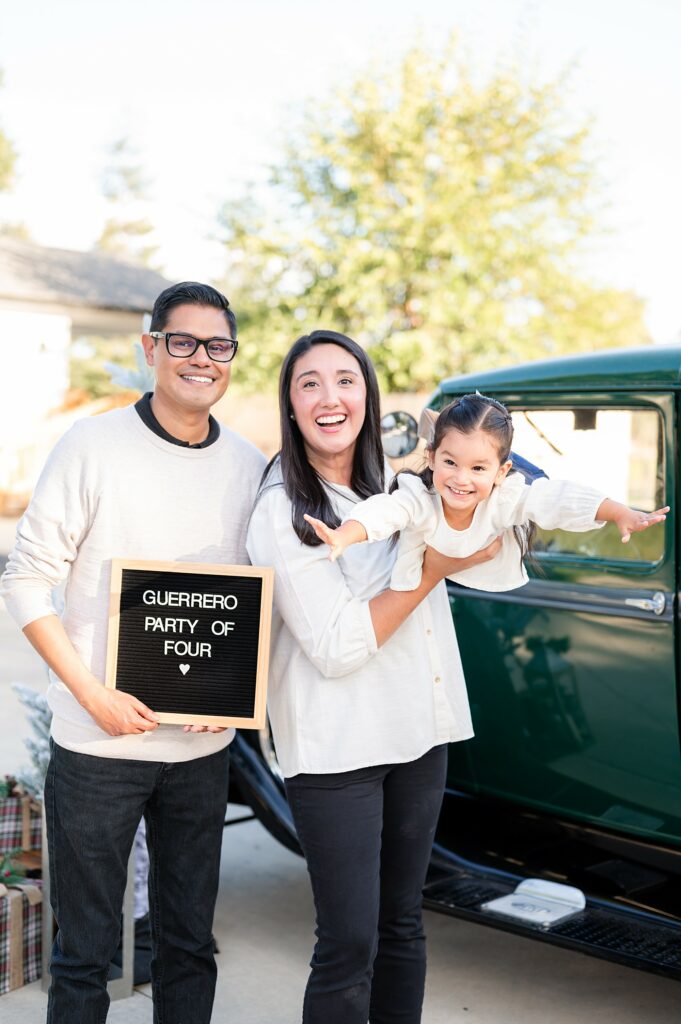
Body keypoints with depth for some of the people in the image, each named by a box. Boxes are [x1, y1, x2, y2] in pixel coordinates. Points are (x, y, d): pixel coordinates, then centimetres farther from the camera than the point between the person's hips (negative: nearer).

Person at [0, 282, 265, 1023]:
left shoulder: (251, 467, 4)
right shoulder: (93, 446, -7)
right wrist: (93, 694, -16)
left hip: (204, 745, 4)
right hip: (96, 740, -3)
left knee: (189, 941, 15)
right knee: (85, 948, 8)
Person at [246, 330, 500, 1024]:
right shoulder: (282, 512, -12)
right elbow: (337, 648, -18)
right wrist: (434, 566, -14)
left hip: (419, 731, 7)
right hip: (336, 746, -6)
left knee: (402, 923, 16)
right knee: (349, 947, -4)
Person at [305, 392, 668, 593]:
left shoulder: (505, 499, -22)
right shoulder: (418, 498, -27)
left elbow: (555, 499, -28)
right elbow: (383, 511, -44)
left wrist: (622, 515, -39)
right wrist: (344, 535, -66)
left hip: (497, 599, 2)